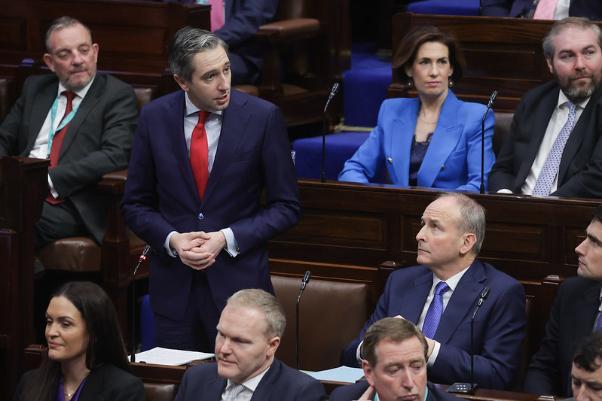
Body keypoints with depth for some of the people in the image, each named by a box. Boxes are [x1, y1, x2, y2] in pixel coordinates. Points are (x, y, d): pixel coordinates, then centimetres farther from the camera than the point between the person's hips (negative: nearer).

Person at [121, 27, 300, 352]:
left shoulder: (263, 117, -6)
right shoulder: (154, 118, 1)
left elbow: (286, 207, 0)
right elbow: (135, 204, 9)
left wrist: (227, 239, -12)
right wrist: (172, 239, -10)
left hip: (238, 280, -2)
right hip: (173, 286, 2)